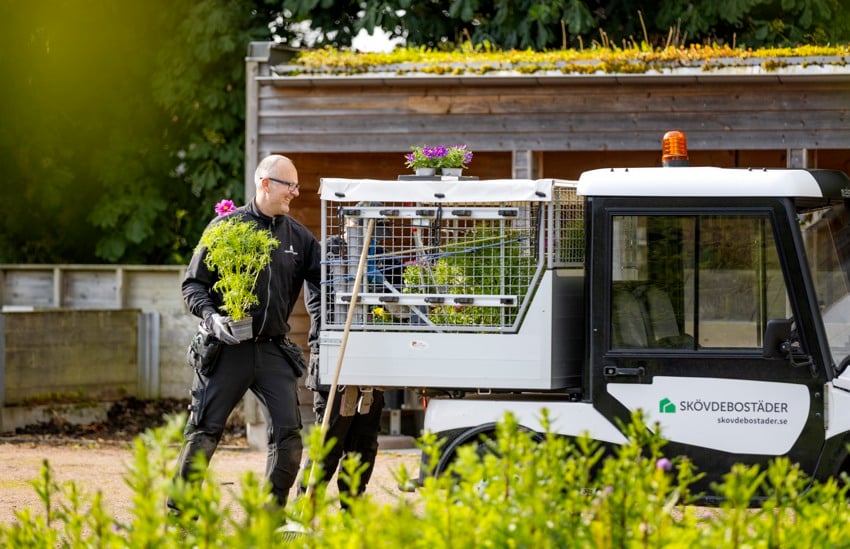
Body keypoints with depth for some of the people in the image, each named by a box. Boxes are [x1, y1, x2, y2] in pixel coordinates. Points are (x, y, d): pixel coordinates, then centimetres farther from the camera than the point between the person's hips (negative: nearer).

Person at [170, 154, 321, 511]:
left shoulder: (298, 237, 11)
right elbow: (193, 284, 0)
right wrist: (212, 317, -17)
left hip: (274, 351, 4)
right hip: (228, 348, -4)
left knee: (288, 434, -3)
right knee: (204, 432, -4)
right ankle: (178, 512, 3)